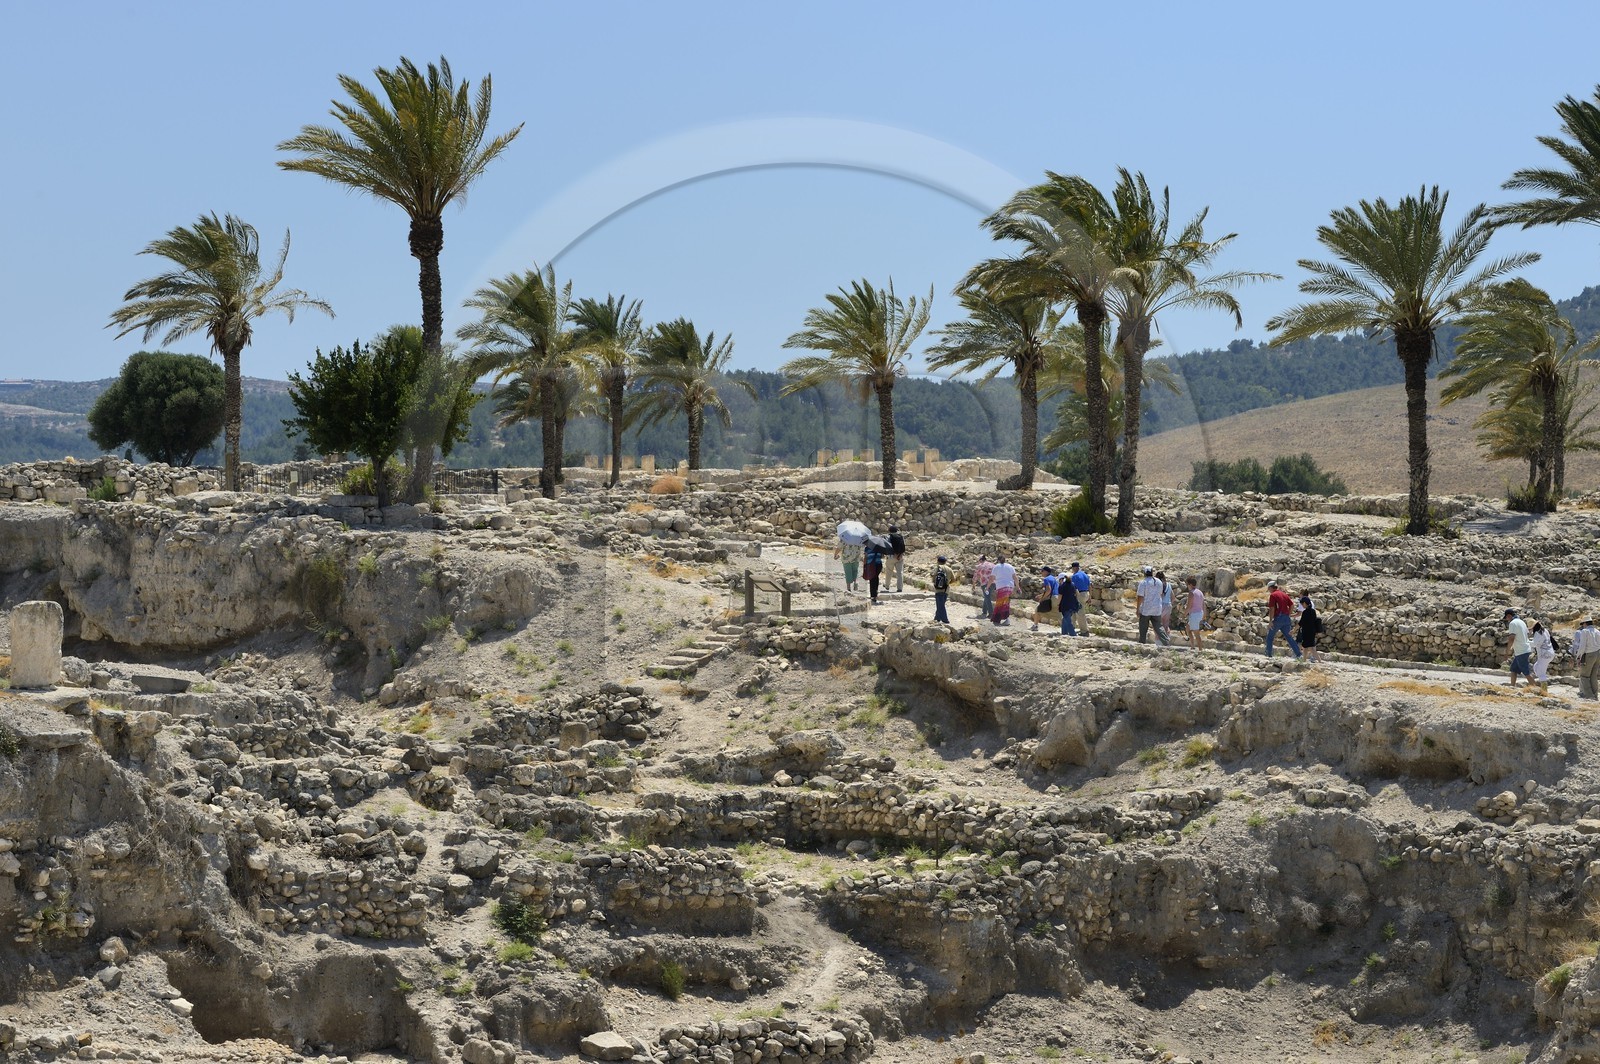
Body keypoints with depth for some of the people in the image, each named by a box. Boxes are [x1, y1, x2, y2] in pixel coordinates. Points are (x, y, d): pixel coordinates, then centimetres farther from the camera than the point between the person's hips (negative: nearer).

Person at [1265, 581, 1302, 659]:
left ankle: (1268, 654, 8)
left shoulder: (1273, 595, -6)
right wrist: (1288, 615, 16)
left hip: (1278, 618, -6)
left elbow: (1272, 609, -13)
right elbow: (1292, 605, 11)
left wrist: (1270, 621, -13)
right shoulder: (1284, 594, 15)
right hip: (1286, 619, 6)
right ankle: (1298, 653, 3)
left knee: (1270, 636, 8)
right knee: (1289, 636, 10)